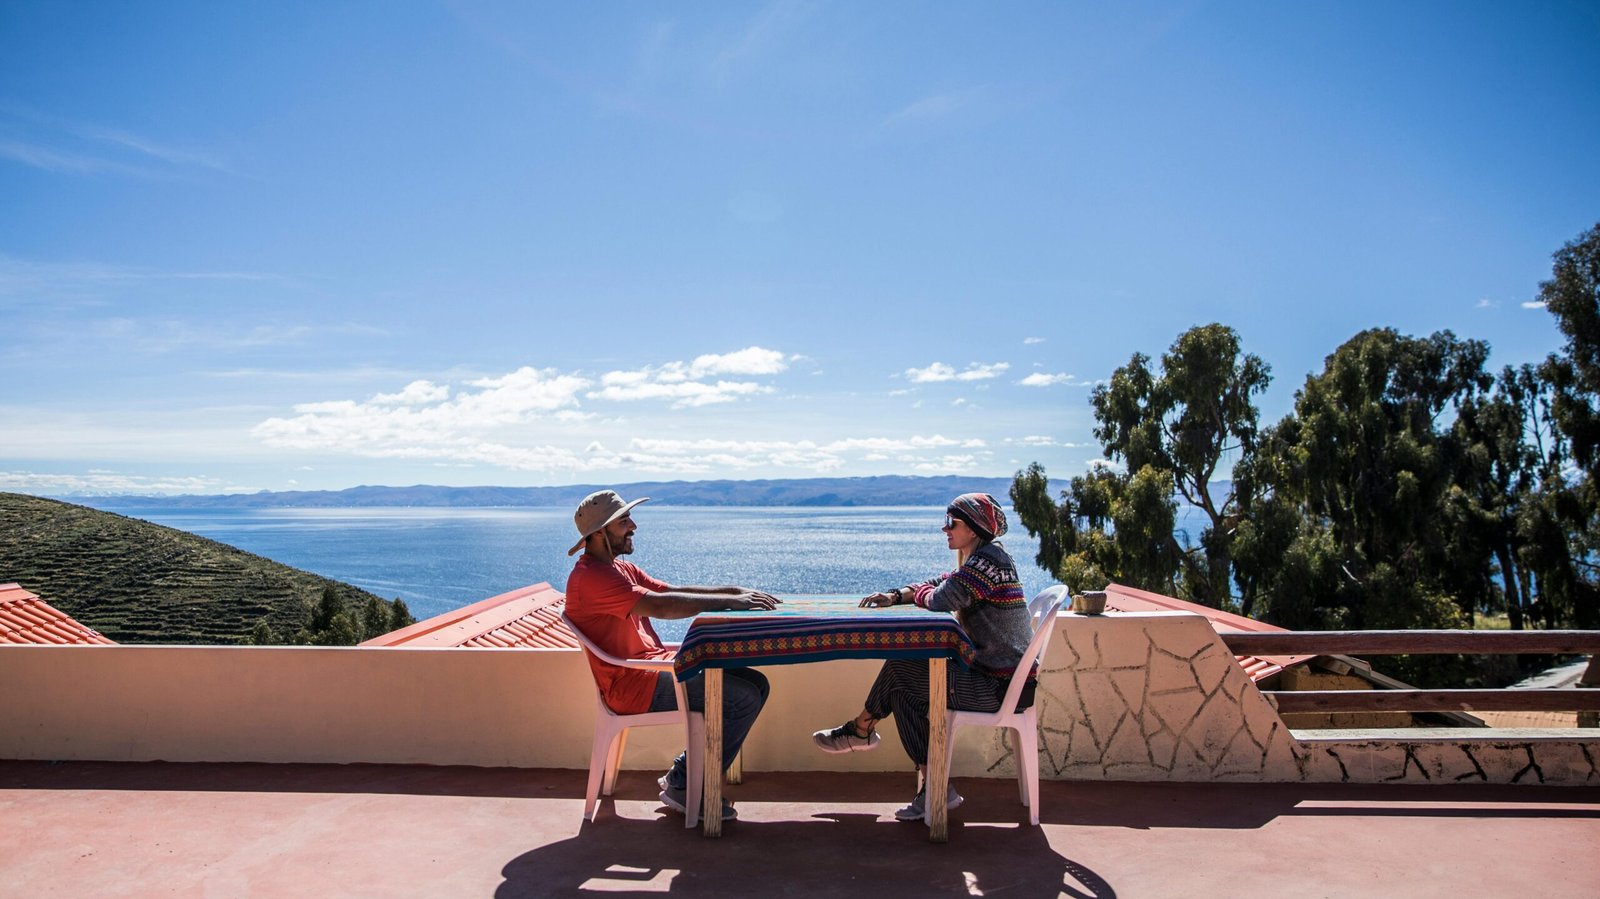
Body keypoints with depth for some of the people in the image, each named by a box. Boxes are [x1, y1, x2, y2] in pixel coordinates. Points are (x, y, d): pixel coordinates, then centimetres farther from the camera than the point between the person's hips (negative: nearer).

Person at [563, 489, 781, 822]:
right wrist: (730, 601, -23)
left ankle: (682, 775, 9)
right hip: (633, 685, -10)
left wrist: (735, 591, 1)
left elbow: (674, 591, 14)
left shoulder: (620, 568, 17)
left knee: (755, 683, 5)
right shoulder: (591, 577, -17)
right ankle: (685, 787, -4)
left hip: (655, 665, 10)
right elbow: (661, 605, -27)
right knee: (744, 697, -18)